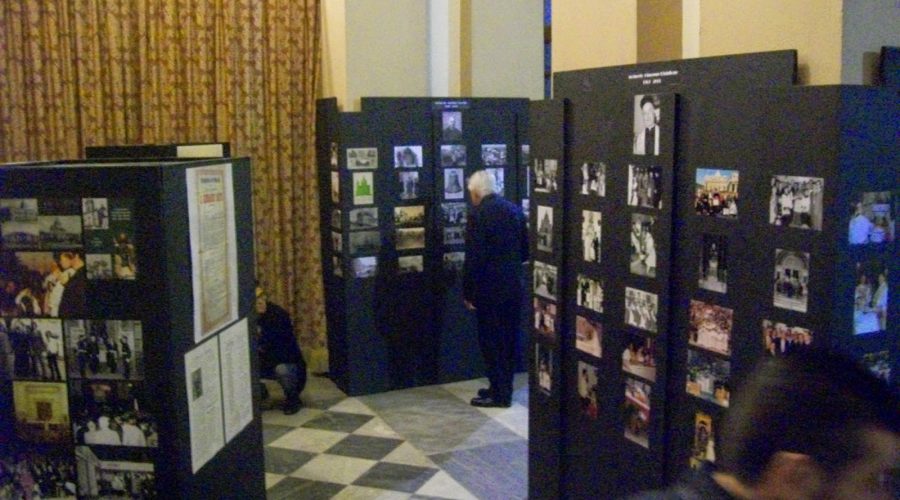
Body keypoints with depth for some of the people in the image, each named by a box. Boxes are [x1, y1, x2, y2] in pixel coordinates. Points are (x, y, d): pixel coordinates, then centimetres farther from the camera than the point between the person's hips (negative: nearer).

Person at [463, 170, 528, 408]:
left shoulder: (478, 214, -14)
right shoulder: (514, 209, 7)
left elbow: (474, 258, -17)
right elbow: (525, 250, 11)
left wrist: (468, 292, -9)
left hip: (490, 289, -7)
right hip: (514, 286, 7)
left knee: (491, 341, 3)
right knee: (508, 339, 15)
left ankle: (499, 394, 8)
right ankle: (503, 388, 25)